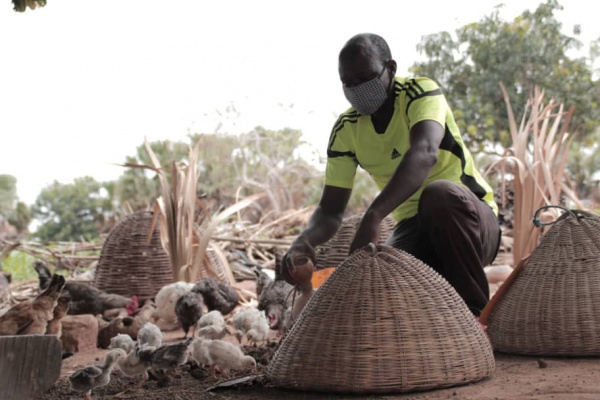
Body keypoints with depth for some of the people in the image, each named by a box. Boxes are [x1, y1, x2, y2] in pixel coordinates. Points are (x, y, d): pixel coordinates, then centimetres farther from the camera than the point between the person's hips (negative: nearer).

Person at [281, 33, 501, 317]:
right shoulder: (345, 131, -2)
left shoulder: (421, 92, -16)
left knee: (437, 193, -37)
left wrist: (372, 216, -52)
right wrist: (304, 241, -28)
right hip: (414, 230, 3)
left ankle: (476, 315, -20)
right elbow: (331, 210, -3)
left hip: (471, 221, -3)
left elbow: (425, 154, -38)